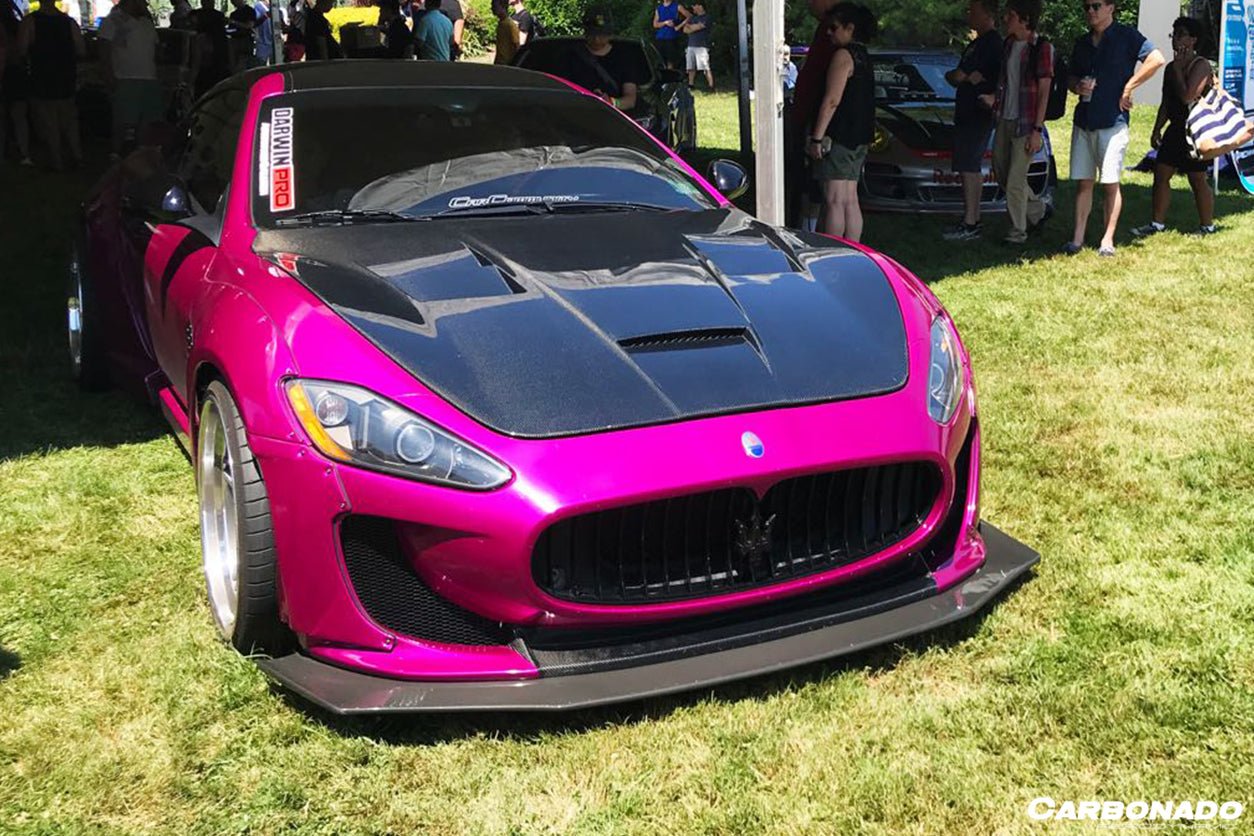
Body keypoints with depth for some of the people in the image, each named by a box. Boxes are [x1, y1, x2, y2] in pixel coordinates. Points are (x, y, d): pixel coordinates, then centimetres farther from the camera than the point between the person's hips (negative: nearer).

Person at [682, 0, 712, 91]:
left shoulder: (706, 18, -2)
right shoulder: (692, 17, 20)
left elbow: (696, 27, -11)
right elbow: (685, 30, 13)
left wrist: (688, 25, 7)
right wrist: (693, 28, -4)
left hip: (701, 46, -7)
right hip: (691, 45, 7)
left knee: (706, 68, -13)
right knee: (691, 68, 7)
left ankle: (711, 86, -15)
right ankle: (690, 86, 15)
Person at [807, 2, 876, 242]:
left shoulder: (843, 55, -11)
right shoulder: (863, 56, 18)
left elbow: (832, 100, -18)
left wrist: (816, 138, -18)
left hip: (840, 137, -9)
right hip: (858, 139, 9)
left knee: (835, 201, -8)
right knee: (850, 202, 10)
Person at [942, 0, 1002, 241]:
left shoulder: (990, 43, -15)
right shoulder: (976, 43, 19)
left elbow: (958, 76, -18)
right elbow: (956, 77, 15)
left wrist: (960, 76, 4)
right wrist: (967, 77, -5)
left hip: (977, 115, -11)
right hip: (967, 113, 11)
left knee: (969, 168, -11)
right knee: (972, 169, 13)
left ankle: (969, 224, -11)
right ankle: (973, 221, 19)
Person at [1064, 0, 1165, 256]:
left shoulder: (1126, 36, -4)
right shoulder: (1082, 42, 14)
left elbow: (1157, 59, -15)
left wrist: (1128, 88, -14)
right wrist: (1077, 87, -2)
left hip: (1113, 122, -6)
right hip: (1083, 120, 6)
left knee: (1110, 183, -2)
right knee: (1083, 182, 6)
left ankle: (1108, 240, 3)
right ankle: (1078, 238, 8)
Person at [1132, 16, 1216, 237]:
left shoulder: (1201, 65, -13)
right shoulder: (1171, 67, 12)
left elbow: (1187, 97, -25)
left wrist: (1178, 69, -16)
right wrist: (1157, 129, 15)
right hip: (1176, 128, 8)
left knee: (1198, 179, 0)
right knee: (1161, 174, 6)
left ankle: (1208, 226, 12)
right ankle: (1158, 223, 13)